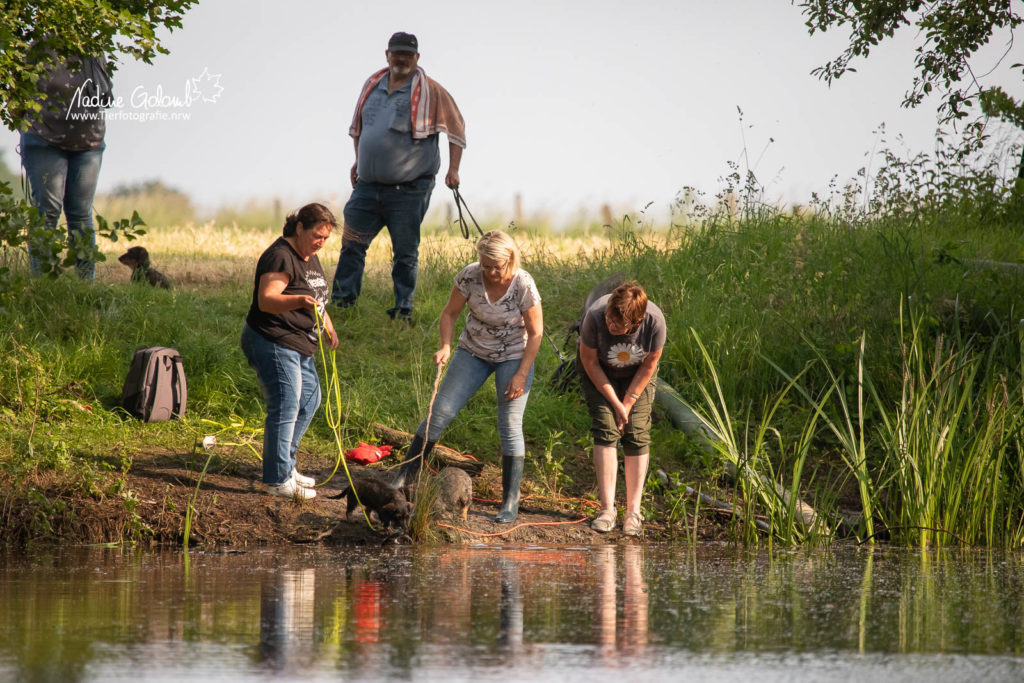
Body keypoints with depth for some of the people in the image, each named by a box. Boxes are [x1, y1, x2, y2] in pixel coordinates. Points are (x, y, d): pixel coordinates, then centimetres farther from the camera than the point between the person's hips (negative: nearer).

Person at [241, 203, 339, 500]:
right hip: (274, 343, -11)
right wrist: (298, 301, -45)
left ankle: (286, 466, 30)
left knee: (310, 399, 19)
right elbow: (266, 300, -30)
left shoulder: (310, 257, 14)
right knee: (285, 408, -12)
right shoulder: (281, 256, -18)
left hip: (300, 344, 11)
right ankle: (277, 480, -9)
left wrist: (328, 326, 23)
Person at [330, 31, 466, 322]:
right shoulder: (373, 85, 12)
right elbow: (359, 124, 27)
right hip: (368, 185, 5)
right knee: (352, 242, 3)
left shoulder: (430, 91, -2)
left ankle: (403, 308, 6)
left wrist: (453, 169, -3)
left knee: (405, 252, 0)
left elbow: (456, 128, 3)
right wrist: (358, 159, 22)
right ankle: (342, 299, 10)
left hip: (409, 190, -5)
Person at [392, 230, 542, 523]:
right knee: (440, 412, -2)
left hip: (514, 356, -3)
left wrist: (521, 375, -16)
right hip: (474, 352, 3)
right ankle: (403, 478, 6)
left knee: (510, 426, -8)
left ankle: (511, 501, -1)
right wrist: (445, 346, -18)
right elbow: (450, 313, -2)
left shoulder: (523, 285, -22)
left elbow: (535, 333, -14)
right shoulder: (469, 276, -16)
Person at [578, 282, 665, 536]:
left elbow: (648, 366, -16)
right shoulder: (595, 317, -36)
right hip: (600, 371, -1)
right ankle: (607, 509, -11)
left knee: (637, 435, -9)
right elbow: (590, 362, -19)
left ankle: (633, 512, -4)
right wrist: (615, 403, -17)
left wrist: (628, 403, -14)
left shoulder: (654, 322, -34)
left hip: (636, 374, 1)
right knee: (605, 430, -14)